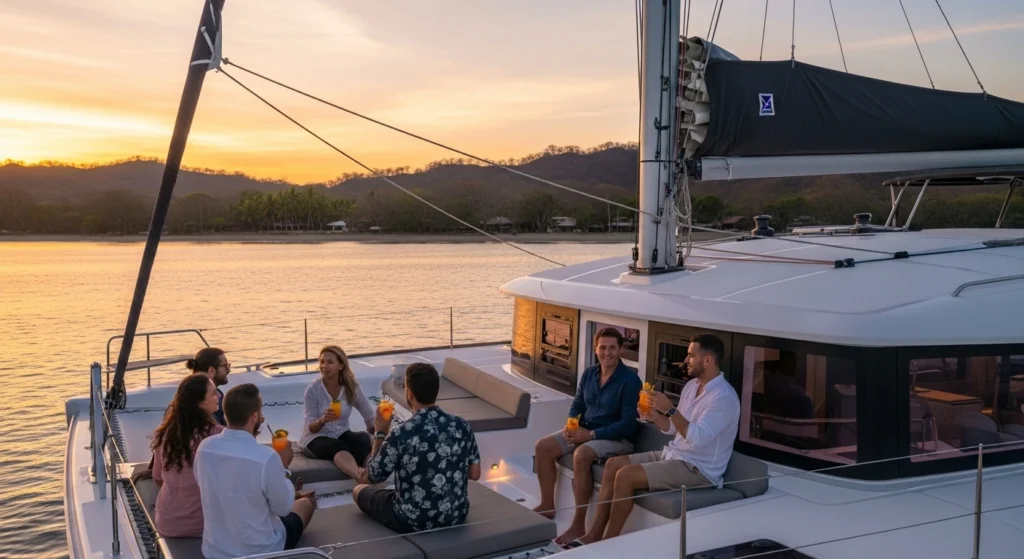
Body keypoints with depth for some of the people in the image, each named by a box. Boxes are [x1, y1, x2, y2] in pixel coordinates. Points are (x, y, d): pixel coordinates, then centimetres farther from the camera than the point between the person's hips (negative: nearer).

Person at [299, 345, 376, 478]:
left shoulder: (352, 387, -3)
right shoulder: (313, 389, -11)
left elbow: (370, 417, 5)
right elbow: (310, 427, -13)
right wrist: (322, 420, -33)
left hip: (341, 435, 4)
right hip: (316, 437, -4)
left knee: (363, 439, -30)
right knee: (338, 447, -38)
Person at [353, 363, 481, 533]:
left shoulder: (401, 435, -24)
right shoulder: (462, 426, -11)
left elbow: (373, 476, -7)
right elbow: (475, 474, 1)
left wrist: (380, 433, 2)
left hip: (413, 522, -5)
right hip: (456, 516, 5)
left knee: (359, 491, 22)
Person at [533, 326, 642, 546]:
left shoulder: (630, 379, -17)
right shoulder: (589, 373, 5)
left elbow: (628, 424, -21)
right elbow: (577, 405, 13)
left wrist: (591, 434, -25)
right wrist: (570, 425, -11)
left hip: (616, 438, -7)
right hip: (585, 431, 7)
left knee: (581, 455, -36)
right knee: (543, 447, -10)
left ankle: (579, 524, -26)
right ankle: (547, 505, 7)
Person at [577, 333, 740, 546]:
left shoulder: (723, 397, -20)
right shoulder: (692, 385, 10)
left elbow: (697, 438, -29)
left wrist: (670, 409, -29)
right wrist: (654, 416, -4)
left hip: (697, 468, -10)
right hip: (673, 454, 10)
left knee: (626, 475, -23)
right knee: (613, 464, -3)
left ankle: (608, 544, -8)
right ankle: (594, 535, -2)